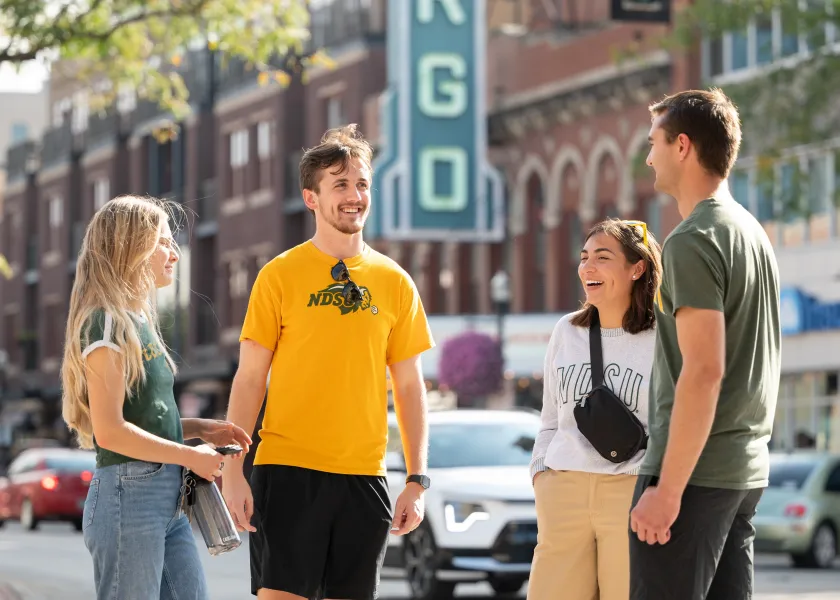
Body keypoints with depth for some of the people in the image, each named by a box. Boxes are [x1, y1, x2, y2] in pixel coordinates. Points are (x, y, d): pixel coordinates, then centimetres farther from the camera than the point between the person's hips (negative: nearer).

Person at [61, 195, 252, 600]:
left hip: (167, 499, 9)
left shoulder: (139, 322, 17)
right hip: (128, 494, -9)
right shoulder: (106, 324, -12)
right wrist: (191, 456, -12)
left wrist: (200, 428, 9)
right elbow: (111, 431, -19)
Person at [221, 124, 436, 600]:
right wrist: (233, 471, -7)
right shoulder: (280, 275, 0)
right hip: (287, 471, -3)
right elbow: (250, 379, 0)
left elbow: (410, 387, 11)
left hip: (363, 476, 3)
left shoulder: (394, 283, 8)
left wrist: (418, 479, 5)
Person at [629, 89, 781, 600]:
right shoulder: (754, 232, 15)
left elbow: (703, 371, -20)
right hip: (747, 470, 9)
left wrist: (667, 488, -20)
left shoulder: (693, 241, -13)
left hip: (694, 468, -9)